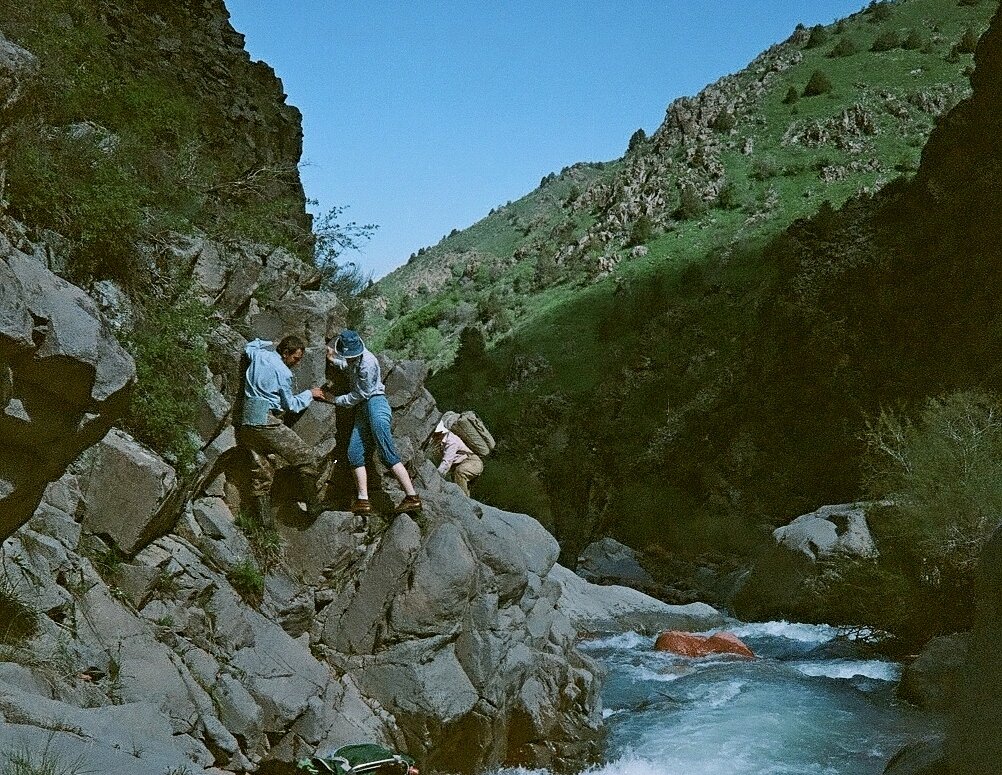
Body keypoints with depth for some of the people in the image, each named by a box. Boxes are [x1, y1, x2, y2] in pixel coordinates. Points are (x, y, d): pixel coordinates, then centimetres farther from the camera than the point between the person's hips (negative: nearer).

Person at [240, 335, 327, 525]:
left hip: (247, 423, 8)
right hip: (267, 422, -8)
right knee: (305, 456, -1)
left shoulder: (259, 354, 10)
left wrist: (272, 345, 35)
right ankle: (314, 505, 0)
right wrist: (309, 394, 16)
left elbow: (249, 346, 36)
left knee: (260, 473, 11)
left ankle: (264, 517, 11)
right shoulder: (283, 373, -8)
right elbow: (291, 405, 1)